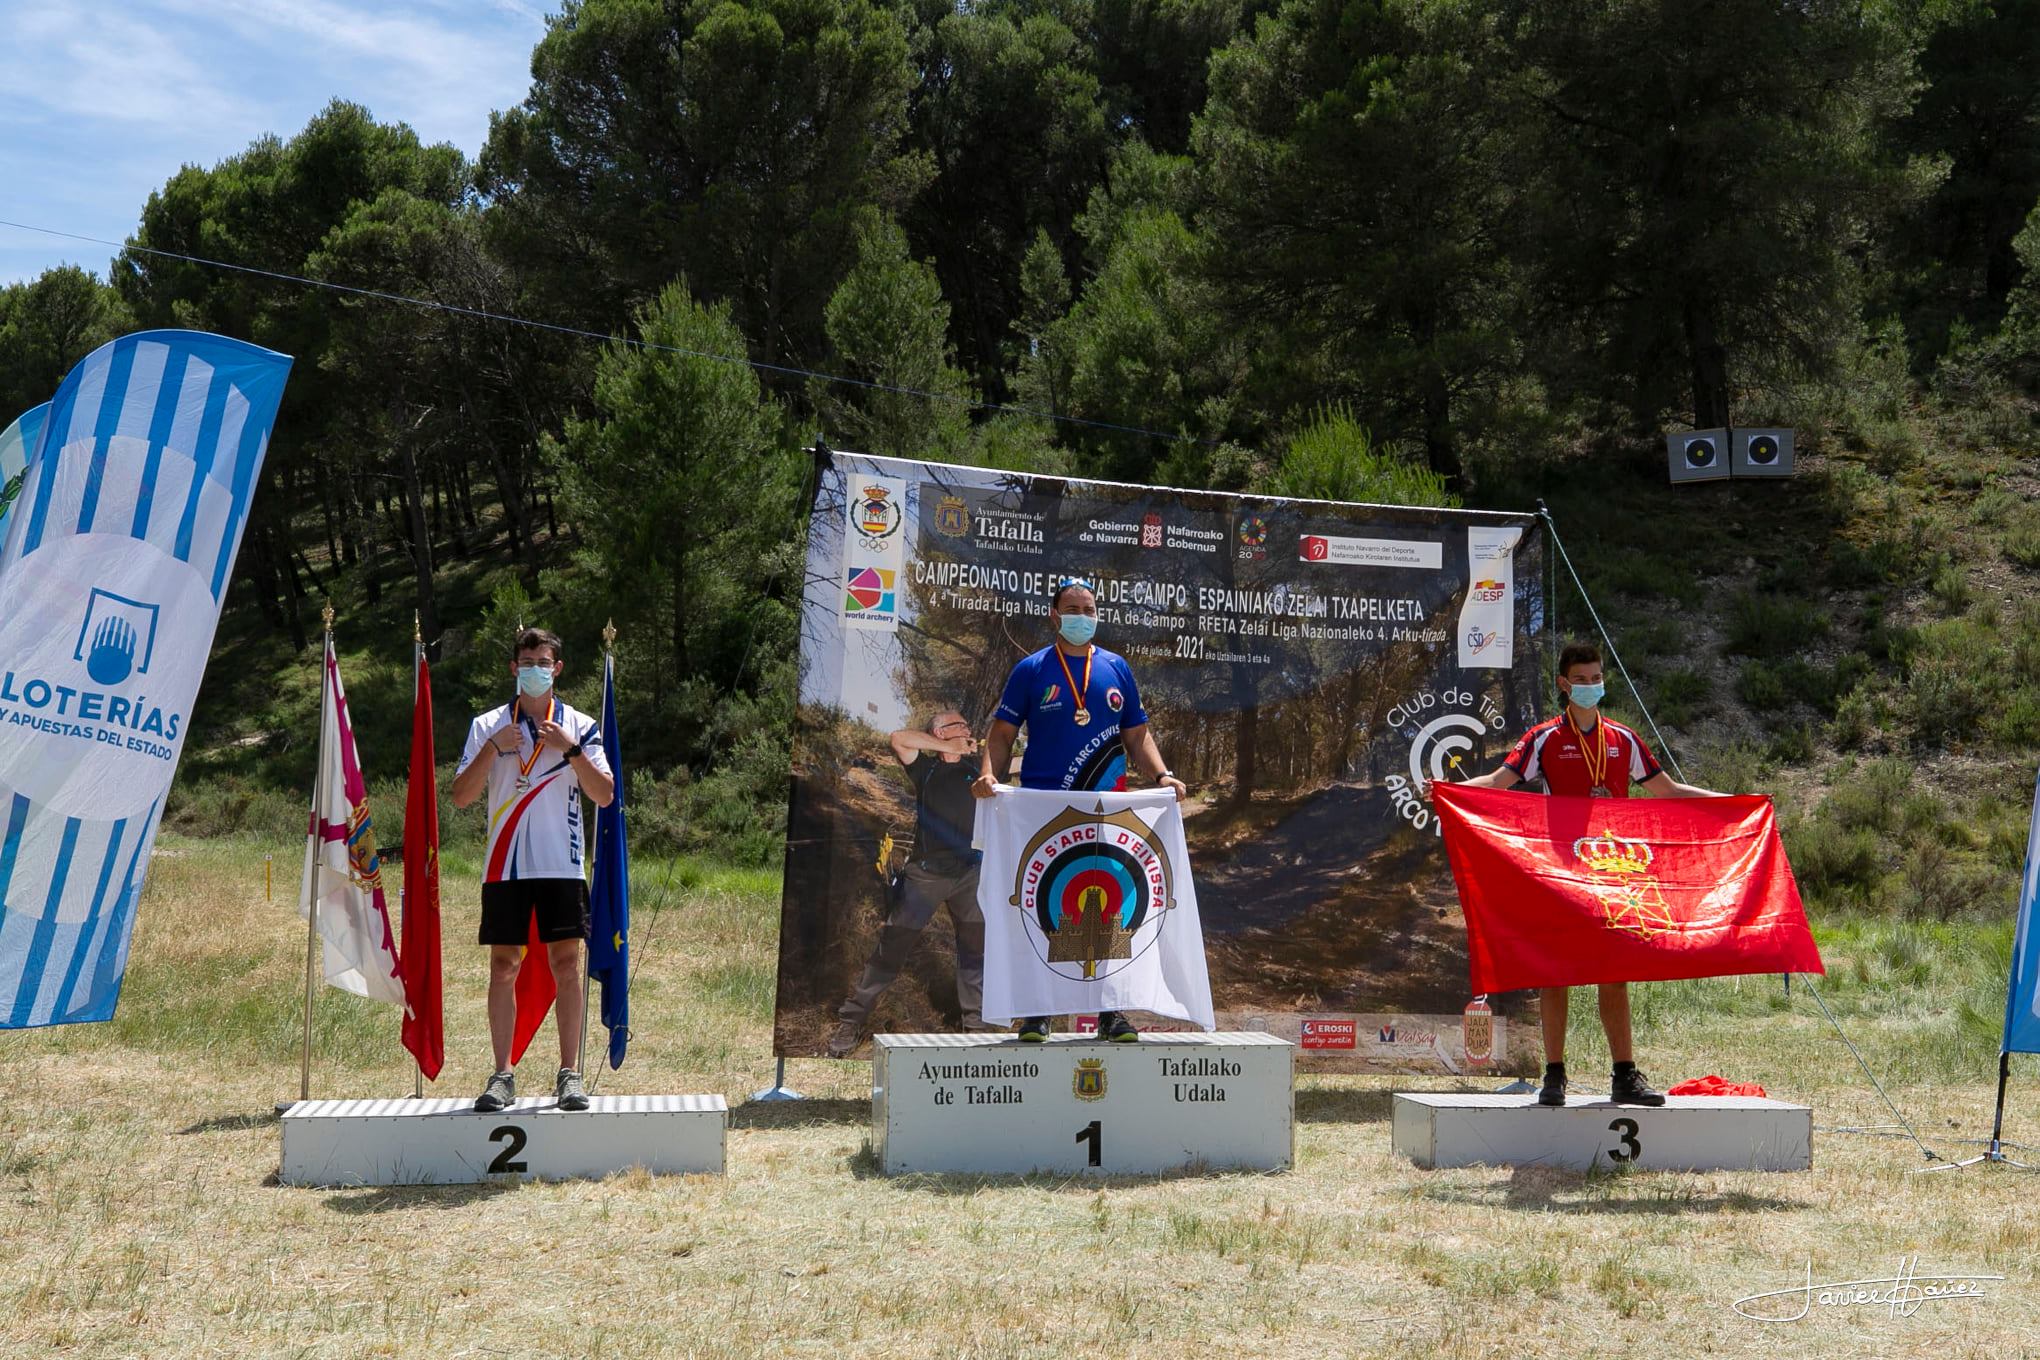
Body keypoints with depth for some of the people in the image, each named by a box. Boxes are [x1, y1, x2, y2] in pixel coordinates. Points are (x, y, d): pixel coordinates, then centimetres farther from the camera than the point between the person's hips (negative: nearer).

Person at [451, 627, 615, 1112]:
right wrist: (492, 748, -11)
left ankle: (569, 1074, 3)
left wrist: (570, 749, -12)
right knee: (503, 967, 1)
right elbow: (461, 796, 1)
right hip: (504, 866, 0)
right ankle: (503, 1075, 6)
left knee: (566, 963, -3)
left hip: (562, 866, 0)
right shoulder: (487, 726, 8)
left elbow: (605, 795, -1)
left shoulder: (580, 726, 7)